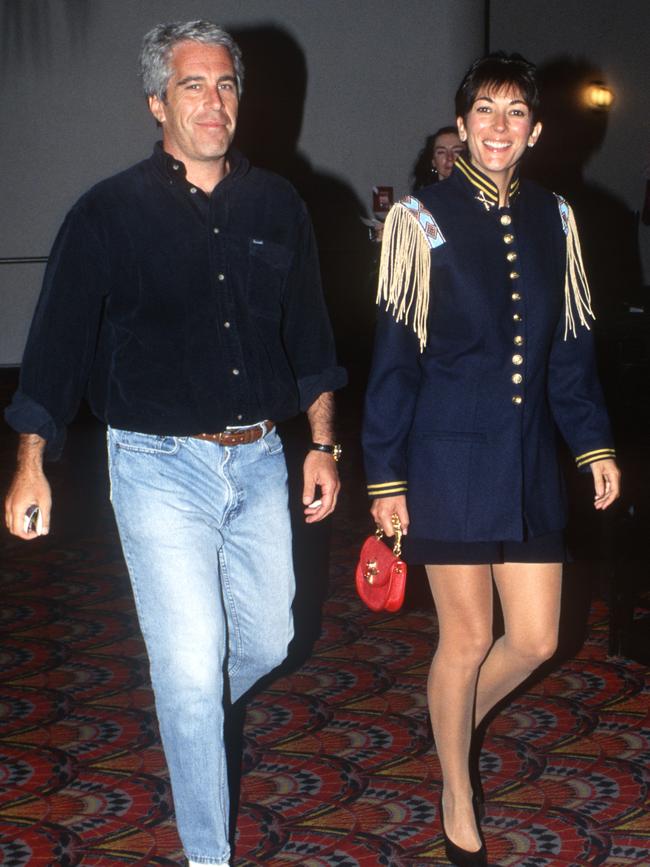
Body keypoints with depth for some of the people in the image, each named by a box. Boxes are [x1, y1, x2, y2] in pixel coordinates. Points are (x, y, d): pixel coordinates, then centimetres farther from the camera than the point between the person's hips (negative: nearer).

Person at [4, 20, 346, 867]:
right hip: (159, 466, -4)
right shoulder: (109, 213, -5)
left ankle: (188, 722, 48)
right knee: (192, 666, -4)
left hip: (257, 458, 4)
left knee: (267, 641, 14)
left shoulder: (276, 206, 5)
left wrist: (323, 445, 10)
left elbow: (308, 335, 13)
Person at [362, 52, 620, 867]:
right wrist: (386, 478, -7)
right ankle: (457, 801, 27)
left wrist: (594, 443, 7)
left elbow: (569, 346, 13)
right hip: (450, 460, -4)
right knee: (468, 638, 4)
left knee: (534, 640, 7)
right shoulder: (421, 220, -7)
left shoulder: (553, 219, 6)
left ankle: (453, 729, 38)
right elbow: (394, 358, -6)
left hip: (527, 460, 5)